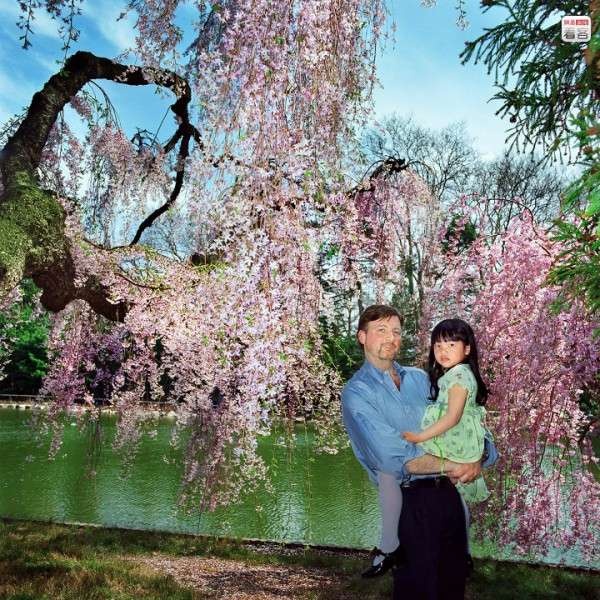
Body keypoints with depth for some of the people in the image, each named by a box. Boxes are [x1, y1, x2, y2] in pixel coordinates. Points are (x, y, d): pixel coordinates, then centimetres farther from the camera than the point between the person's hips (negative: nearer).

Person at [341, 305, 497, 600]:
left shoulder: (420, 378, 10)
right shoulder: (356, 393, -10)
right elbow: (394, 458, -19)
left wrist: (477, 457, -13)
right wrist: (453, 465, -15)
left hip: (448, 492, 6)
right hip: (409, 501, -6)